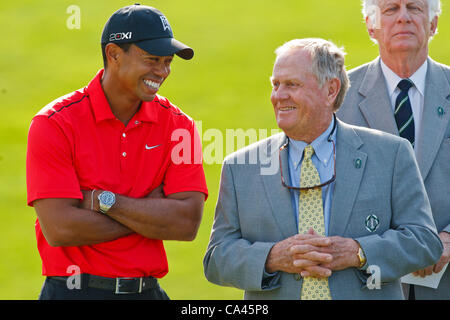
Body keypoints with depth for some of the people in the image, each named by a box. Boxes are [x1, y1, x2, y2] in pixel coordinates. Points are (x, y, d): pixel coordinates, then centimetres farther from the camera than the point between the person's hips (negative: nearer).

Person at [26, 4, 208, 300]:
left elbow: (187, 224, -7)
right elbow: (59, 229, -16)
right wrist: (151, 212, -10)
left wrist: (104, 201, -13)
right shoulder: (55, 124, -7)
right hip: (73, 290, -3)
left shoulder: (178, 125, 3)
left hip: (147, 290, 3)